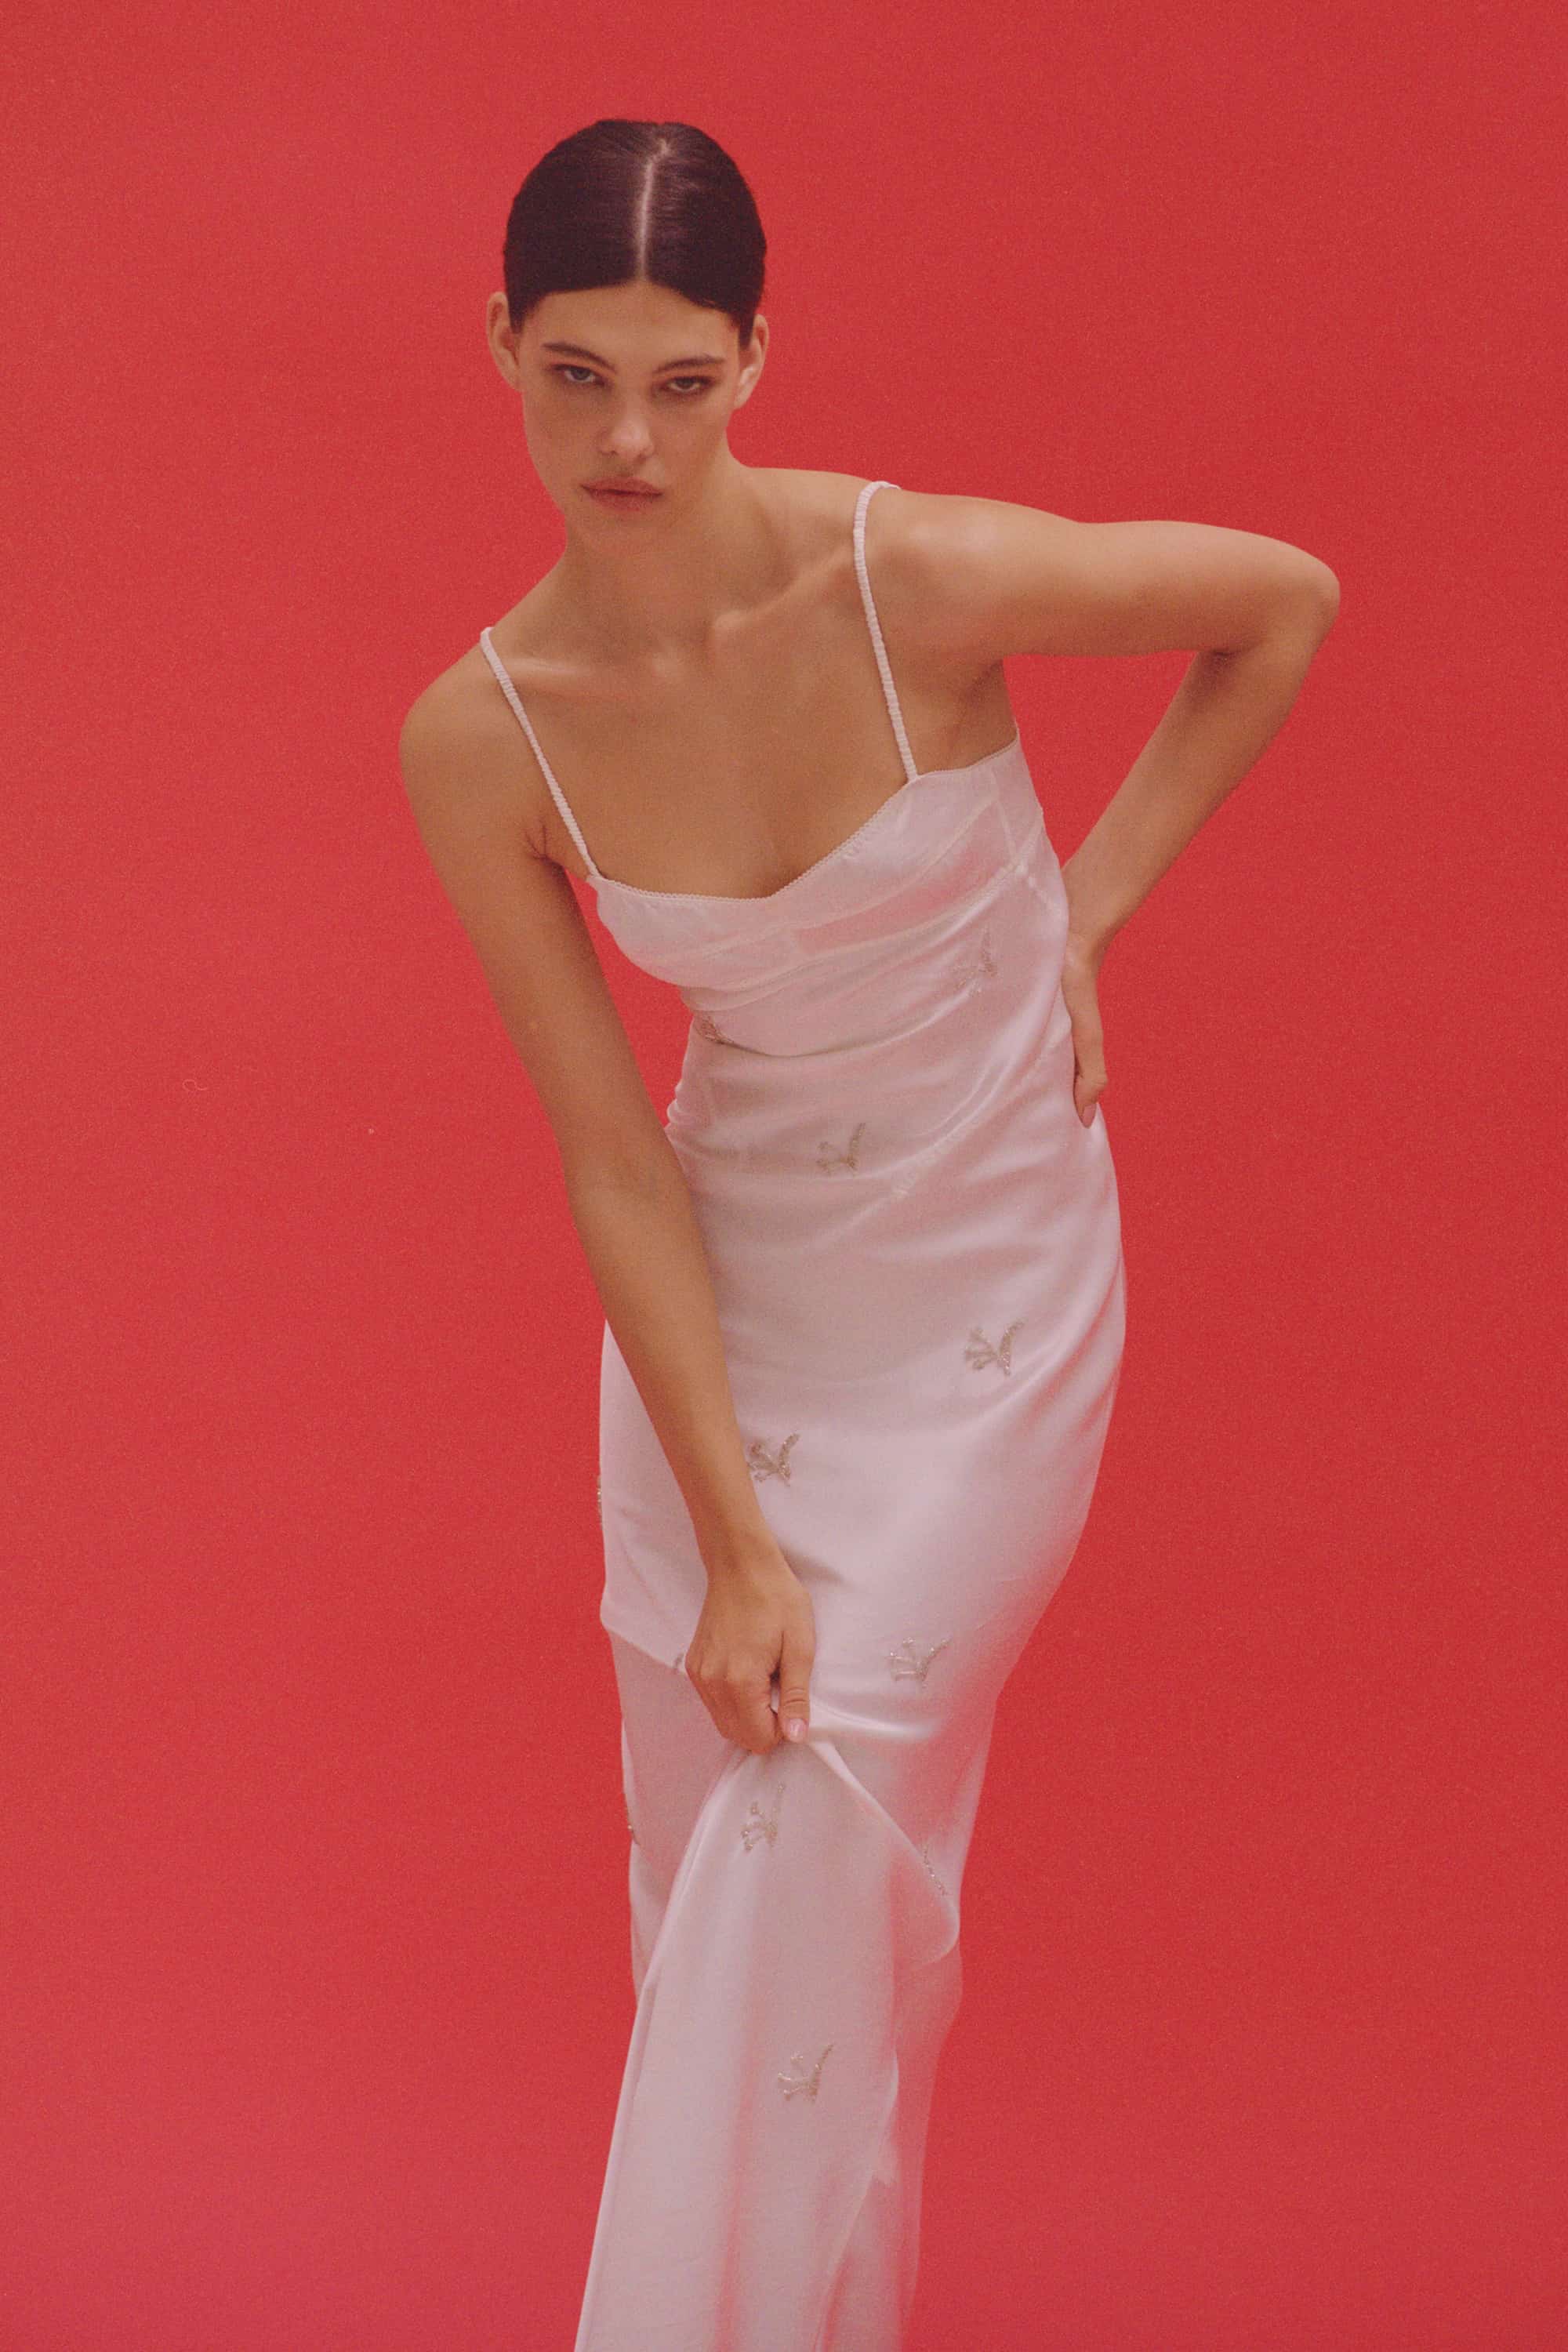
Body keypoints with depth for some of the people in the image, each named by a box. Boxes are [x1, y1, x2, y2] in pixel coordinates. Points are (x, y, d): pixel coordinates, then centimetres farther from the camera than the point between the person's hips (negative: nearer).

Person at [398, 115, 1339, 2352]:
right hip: (719, 1289, 3)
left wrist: (1087, 906, -4)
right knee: (705, 1831, 9)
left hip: (985, 1285, -2)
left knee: (824, 1827, -6)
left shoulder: (927, 580, -22)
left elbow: (1286, 605, -4)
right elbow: (615, 1162, -11)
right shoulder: (481, 739, -14)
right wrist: (733, 1545, -13)